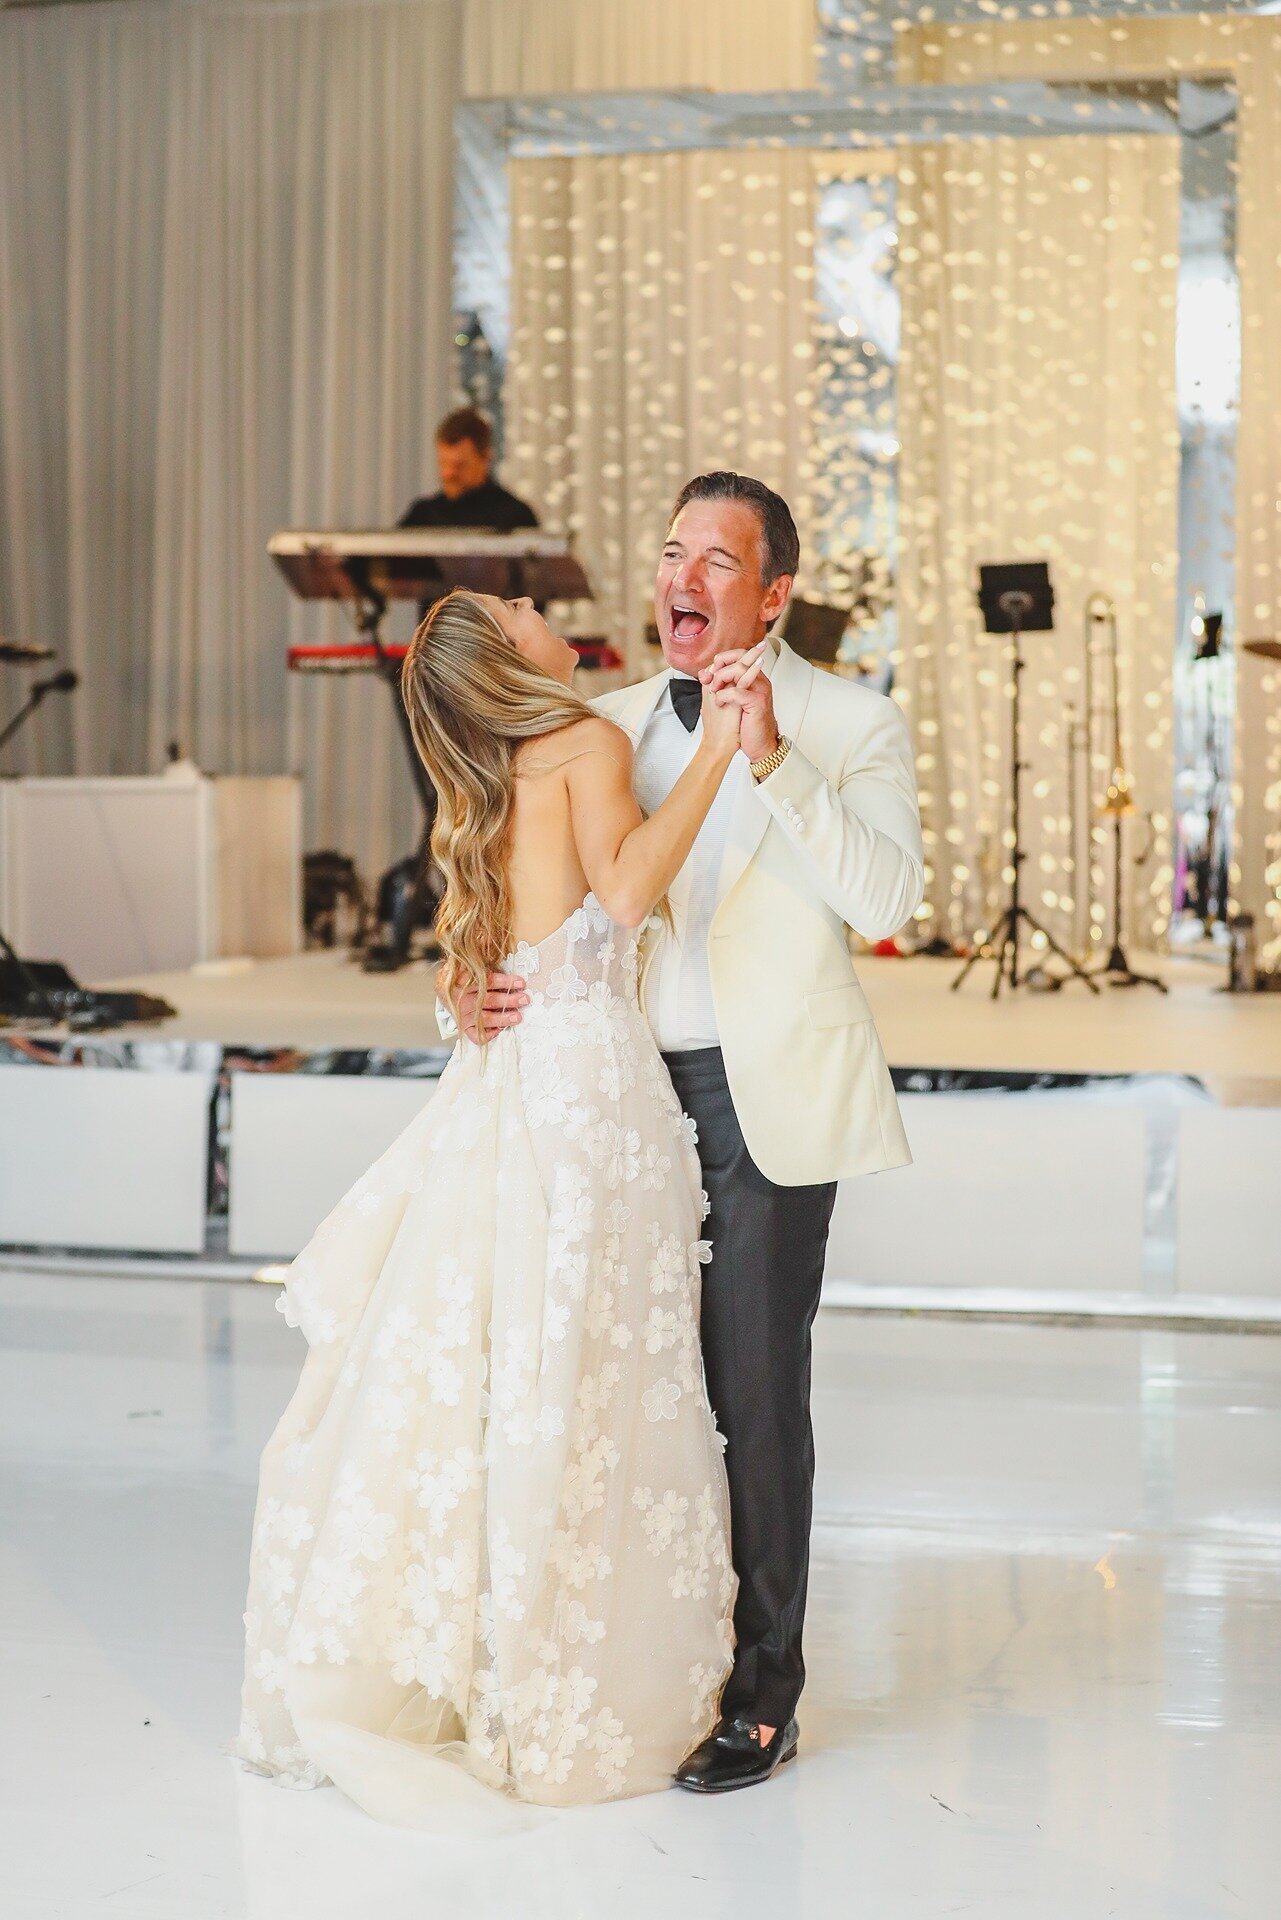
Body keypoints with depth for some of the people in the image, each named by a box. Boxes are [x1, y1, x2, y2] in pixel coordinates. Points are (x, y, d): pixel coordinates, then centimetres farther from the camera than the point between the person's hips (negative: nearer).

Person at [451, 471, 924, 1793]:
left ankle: (760, 1696, 9)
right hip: (633, 1088, 5)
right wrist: (485, 985, -3)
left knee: (755, 1394, -3)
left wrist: (772, 758, -24)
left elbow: (886, 899, -17)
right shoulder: (608, 724, 11)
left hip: (768, 1099, -5)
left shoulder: (851, 726, -3)